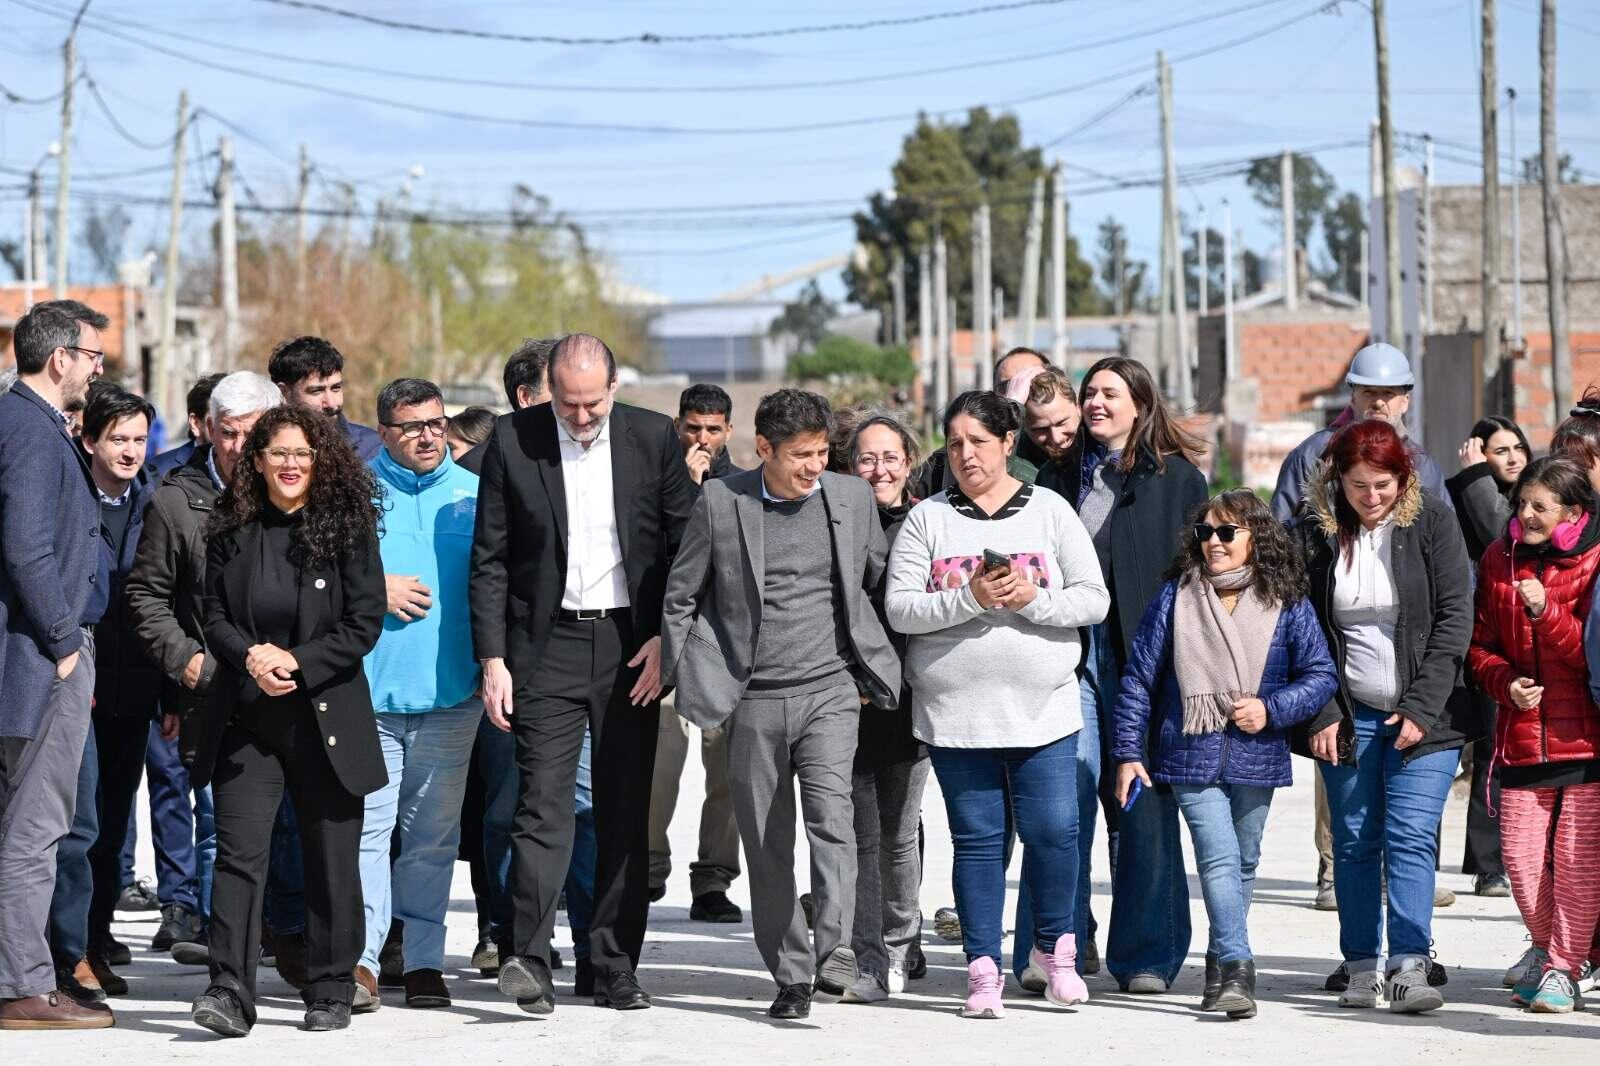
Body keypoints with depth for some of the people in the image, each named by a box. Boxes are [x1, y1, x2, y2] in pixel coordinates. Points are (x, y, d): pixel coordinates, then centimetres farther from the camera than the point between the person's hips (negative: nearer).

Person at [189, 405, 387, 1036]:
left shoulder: (348, 528, -1)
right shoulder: (231, 531, 6)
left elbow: (365, 621, -4)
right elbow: (215, 617, 7)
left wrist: (297, 662, -13)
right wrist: (250, 655, -13)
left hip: (326, 717, -1)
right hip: (247, 717, 1)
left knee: (331, 859, 6)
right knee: (238, 851, -10)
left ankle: (331, 992, 17)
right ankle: (230, 993, -14)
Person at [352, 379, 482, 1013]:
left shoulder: (472, 495, 11)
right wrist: (374, 588, -9)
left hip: (451, 691, 2)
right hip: (367, 690, -2)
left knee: (434, 832, 7)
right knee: (367, 824, -9)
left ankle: (423, 960, 13)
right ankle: (360, 960, -10)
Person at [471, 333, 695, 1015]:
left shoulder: (654, 439, 1)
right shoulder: (512, 441, -2)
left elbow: (688, 544, 6)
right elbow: (490, 559, 1)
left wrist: (668, 639, -2)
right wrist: (492, 657, -5)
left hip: (633, 645, 2)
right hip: (548, 645, -1)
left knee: (625, 812, 5)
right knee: (543, 803, -12)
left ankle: (616, 970, 10)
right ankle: (529, 960, -16)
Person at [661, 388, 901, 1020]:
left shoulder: (853, 499, 4)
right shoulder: (720, 503, -2)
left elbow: (879, 583, 18)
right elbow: (680, 596, 6)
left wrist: (871, 672, 16)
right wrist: (690, 682, 4)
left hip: (831, 690, 0)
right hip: (753, 701, 0)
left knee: (830, 812, -21)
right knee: (767, 844, 3)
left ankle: (836, 949, -27)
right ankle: (790, 976, 11)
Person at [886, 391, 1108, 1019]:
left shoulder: (1049, 512, 5)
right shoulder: (927, 520, 4)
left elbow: (1093, 600, 1)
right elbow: (899, 610, -4)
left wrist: (1033, 598, -15)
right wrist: (970, 600, -17)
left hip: (1042, 708, 0)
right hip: (955, 714, 0)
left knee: (1053, 829, -4)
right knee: (977, 838, 2)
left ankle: (1054, 945, 18)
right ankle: (983, 969, 9)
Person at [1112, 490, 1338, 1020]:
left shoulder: (1287, 604, 1)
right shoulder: (1175, 597, 1)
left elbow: (1321, 675, 3)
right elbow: (1139, 678, 5)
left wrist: (1271, 709, -13)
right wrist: (1128, 752, 1)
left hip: (1256, 758, 2)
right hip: (1192, 756, -2)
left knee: (1243, 863, 12)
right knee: (1219, 859, -15)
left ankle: (1221, 964, 27)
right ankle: (1236, 970, -20)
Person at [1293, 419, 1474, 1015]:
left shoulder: (1432, 523, -4)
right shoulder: (1315, 533, 0)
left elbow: (1455, 617, -5)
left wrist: (1421, 707, -11)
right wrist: (1321, 715, -5)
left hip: (1424, 715, -2)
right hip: (1348, 717, 2)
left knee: (1410, 837, -10)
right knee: (1354, 842, 4)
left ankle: (1409, 966, -13)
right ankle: (1361, 967, 12)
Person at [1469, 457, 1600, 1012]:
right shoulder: (1500, 559, 8)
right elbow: (1480, 643, 13)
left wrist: (1547, 612, -22)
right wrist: (1505, 681, -6)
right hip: (1523, 735, 4)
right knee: (1521, 853, 3)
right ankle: (1548, 944, 26)